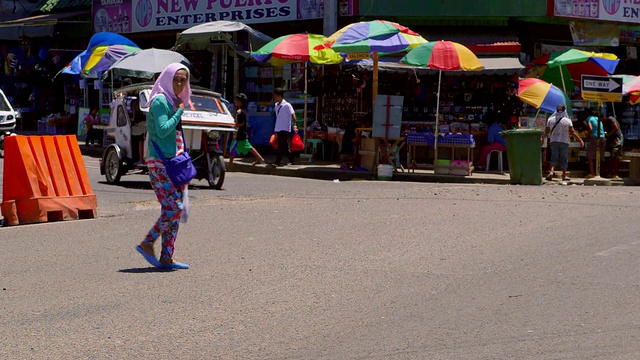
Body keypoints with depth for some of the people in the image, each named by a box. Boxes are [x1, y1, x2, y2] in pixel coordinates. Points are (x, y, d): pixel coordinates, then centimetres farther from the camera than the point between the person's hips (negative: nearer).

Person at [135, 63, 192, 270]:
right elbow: (162, 130, -20)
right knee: (173, 207, -13)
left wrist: (181, 158, 15)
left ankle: (166, 257, 8)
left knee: (174, 209, 6)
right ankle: (147, 244, -1)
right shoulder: (160, 101, -10)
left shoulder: (172, 101, 18)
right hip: (160, 163, -9)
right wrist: (180, 111, -13)